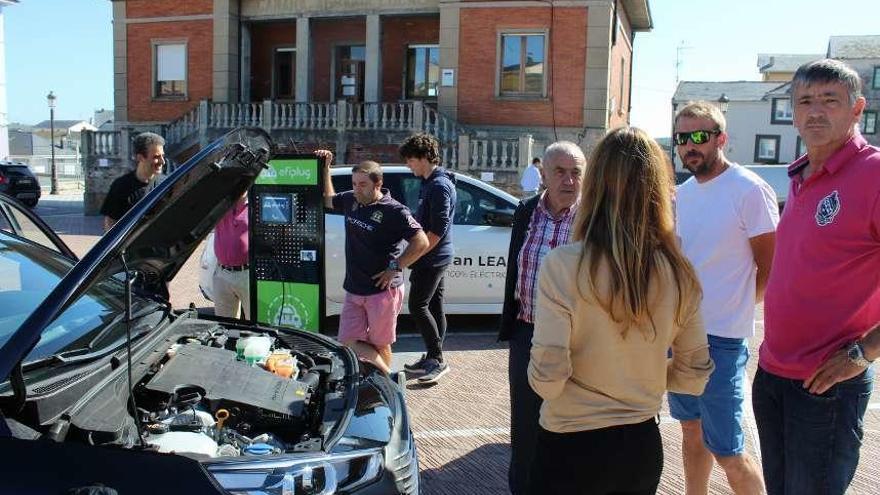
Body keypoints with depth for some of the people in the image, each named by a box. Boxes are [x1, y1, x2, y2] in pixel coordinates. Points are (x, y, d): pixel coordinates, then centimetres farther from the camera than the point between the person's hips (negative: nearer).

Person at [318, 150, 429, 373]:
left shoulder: (394, 211, -14)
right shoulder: (350, 200, 5)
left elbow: (421, 242, -17)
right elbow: (328, 199, 26)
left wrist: (395, 267, -17)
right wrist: (326, 168, 13)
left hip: (383, 290, -7)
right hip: (353, 290, 7)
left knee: (379, 344, 6)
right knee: (348, 341, 4)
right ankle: (389, 376, 18)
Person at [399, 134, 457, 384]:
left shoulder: (439, 186, -19)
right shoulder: (429, 182, 12)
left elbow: (436, 231, -23)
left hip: (432, 258, -10)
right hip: (435, 257, 10)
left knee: (418, 306, -7)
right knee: (434, 307, 13)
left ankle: (437, 359, 0)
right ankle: (433, 357, 21)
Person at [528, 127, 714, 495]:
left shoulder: (563, 265, -20)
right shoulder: (680, 273, -7)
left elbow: (547, 380, -20)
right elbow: (694, 377, 1)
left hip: (571, 449, -4)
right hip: (643, 447, 4)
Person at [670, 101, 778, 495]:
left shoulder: (749, 190, -13)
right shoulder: (683, 192, 8)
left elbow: (772, 269, -10)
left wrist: (729, 310, -3)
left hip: (721, 339, -7)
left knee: (726, 451, 0)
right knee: (691, 430, 19)